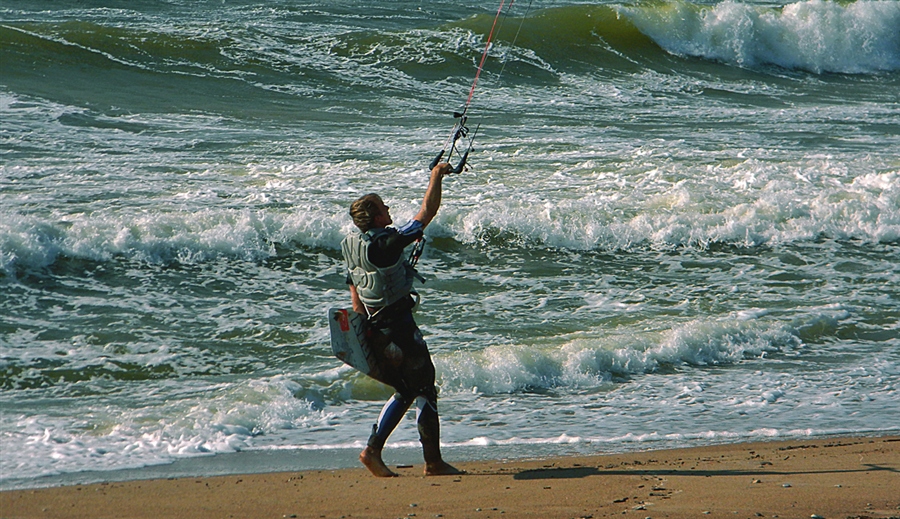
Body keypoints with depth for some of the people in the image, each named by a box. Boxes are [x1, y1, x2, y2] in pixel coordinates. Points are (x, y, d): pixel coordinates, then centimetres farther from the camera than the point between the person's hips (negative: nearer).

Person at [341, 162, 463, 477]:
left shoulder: (352, 248, 6)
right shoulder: (388, 243, -19)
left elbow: (356, 300, 13)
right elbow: (427, 214, -14)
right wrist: (436, 177, -1)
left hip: (375, 327, 9)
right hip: (399, 328, -9)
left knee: (405, 391, 18)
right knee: (424, 389, 1)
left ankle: (373, 450, 11)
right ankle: (433, 462, 5)